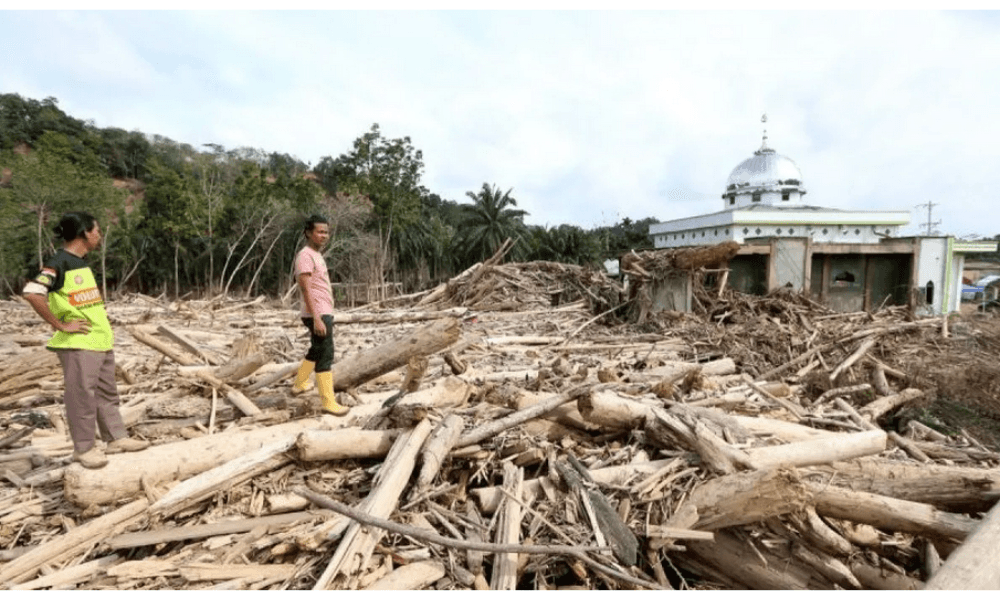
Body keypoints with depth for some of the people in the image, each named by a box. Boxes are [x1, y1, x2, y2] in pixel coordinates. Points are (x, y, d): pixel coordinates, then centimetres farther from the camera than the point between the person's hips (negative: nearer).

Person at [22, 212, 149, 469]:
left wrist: (105, 327, 14)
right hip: (78, 344, -9)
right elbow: (32, 293, -27)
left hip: (101, 341, 9)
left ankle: (116, 438, 23)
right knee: (82, 396, -1)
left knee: (107, 393, 14)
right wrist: (60, 325, -21)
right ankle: (84, 448, 10)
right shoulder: (58, 263, -14)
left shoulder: (83, 263, 13)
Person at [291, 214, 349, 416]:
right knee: (325, 356, -9)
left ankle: (299, 384, 40)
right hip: (317, 315, -10)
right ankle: (329, 402, -5)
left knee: (316, 351, 24)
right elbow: (306, 290, -21)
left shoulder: (317, 255, 17)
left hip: (325, 313, 10)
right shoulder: (305, 256, -13)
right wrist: (317, 319, -26)